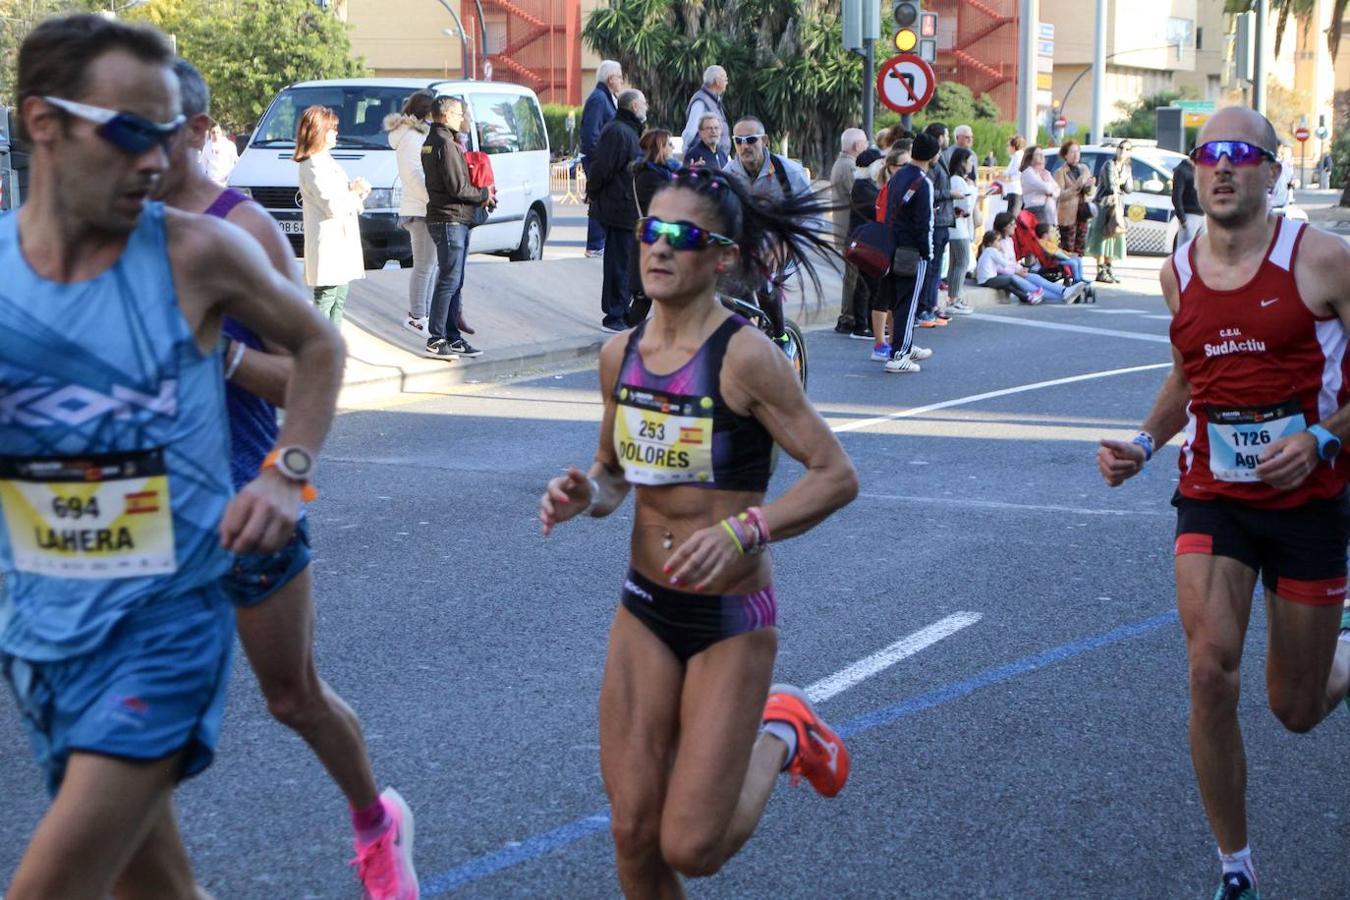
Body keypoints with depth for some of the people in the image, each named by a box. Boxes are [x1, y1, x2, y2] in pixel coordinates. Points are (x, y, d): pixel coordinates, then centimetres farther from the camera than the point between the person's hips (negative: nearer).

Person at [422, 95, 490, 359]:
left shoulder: (432, 142, 18)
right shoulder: (445, 144, -15)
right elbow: (457, 188, -19)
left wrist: (482, 192, 9)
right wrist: (484, 195, -4)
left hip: (455, 220, 11)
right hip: (450, 219, -11)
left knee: (454, 282, 13)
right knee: (449, 281, -8)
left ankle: (453, 337, 17)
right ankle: (436, 339, -6)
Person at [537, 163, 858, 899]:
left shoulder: (744, 356, -18)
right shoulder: (620, 355, 0)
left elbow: (836, 475, -17)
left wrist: (742, 532, -30)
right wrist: (584, 496, -9)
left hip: (731, 619, -5)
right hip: (644, 609, 5)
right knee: (633, 835, 5)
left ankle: (778, 738, 25)